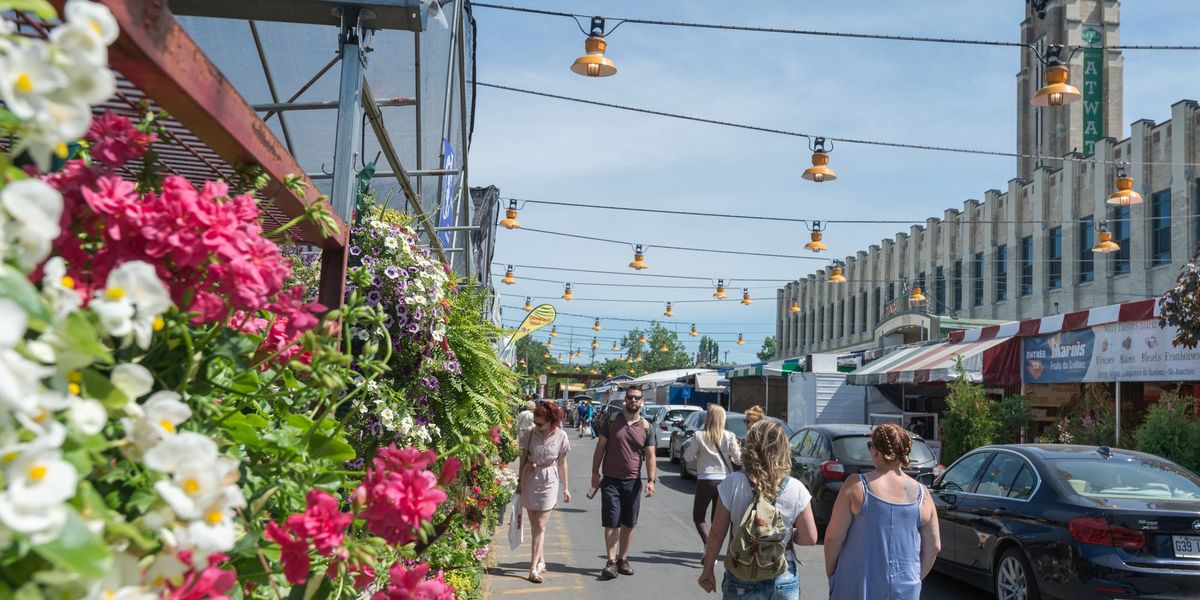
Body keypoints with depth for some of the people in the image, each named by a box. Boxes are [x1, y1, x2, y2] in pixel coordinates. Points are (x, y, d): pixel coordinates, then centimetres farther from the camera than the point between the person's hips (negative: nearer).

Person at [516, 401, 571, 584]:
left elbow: (562, 463, 2)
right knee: (534, 524, 10)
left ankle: (534, 568, -5)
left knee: (540, 525, -5)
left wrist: (565, 487, 6)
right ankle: (541, 561, 24)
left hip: (548, 481, -2)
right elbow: (523, 459, 5)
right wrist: (519, 482, 9)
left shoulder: (561, 436, -8)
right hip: (530, 479, 2)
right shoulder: (530, 433, -7)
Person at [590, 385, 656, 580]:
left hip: (633, 482, 2)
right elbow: (600, 447, 2)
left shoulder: (646, 427, 3)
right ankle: (611, 561, -1)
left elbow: (650, 456, 3)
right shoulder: (611, 420, -1)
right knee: (611, 523, -4)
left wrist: (651, 480, -8)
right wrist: (595, 472, -1)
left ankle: (623, 559, 22)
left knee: (629, 524, 9)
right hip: (611, 480, -2)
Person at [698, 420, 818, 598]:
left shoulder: (732, 484, -12)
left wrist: (707, 570, 5)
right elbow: (810, 538, -4)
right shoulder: (796, 490, -9)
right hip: (783, 580, 1)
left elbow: (717, 533, -7)